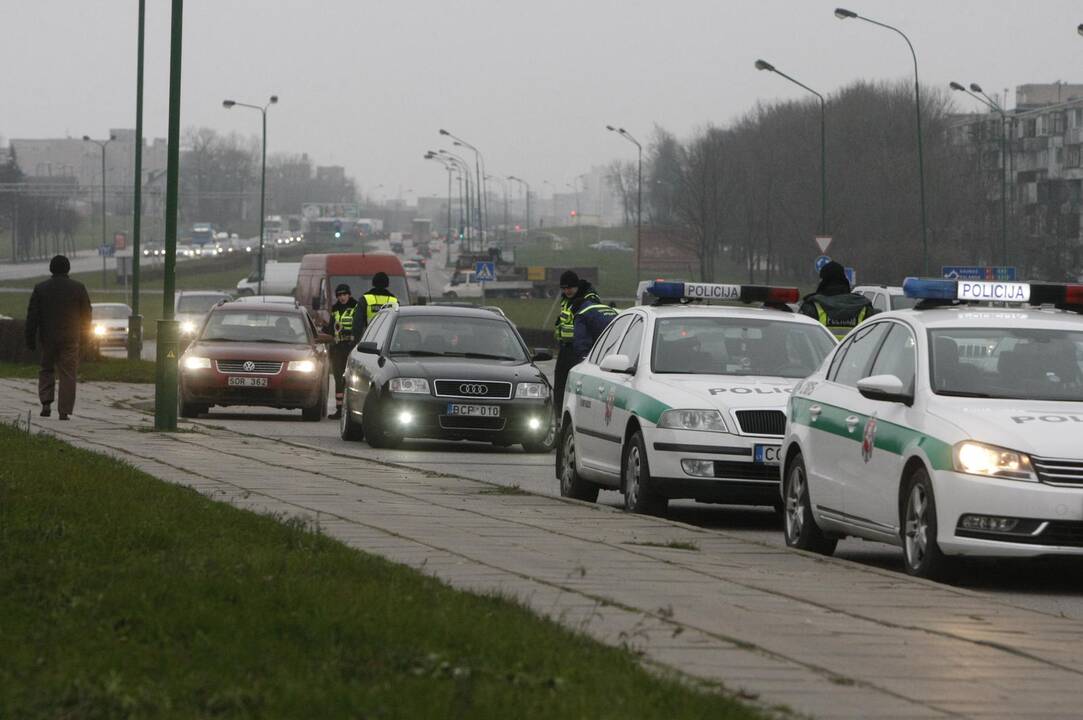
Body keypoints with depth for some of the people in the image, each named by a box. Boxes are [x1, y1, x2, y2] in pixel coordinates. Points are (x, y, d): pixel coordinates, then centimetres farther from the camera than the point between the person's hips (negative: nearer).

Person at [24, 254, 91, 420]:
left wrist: (30, 338, 1)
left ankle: (46, 403, 3)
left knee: (46, 370, 18)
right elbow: (86, 313, 5)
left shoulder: (40, 288, -3)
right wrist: (85, 332, 22)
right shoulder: (78, 288, -3)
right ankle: (64, 411, -4)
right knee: (68, 375, 2)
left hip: (48, 338, 1)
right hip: (71, 338, -1)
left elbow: (32, 315, -4)